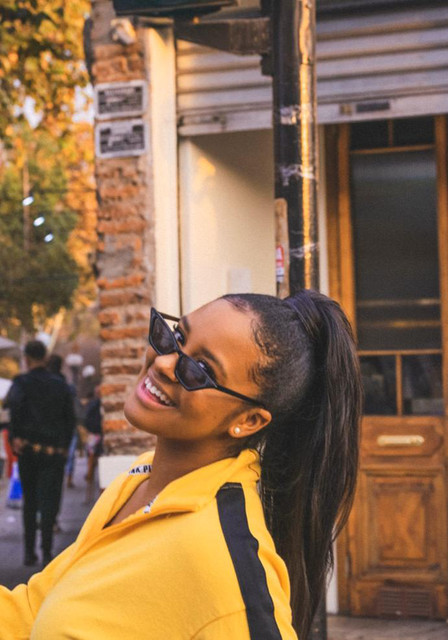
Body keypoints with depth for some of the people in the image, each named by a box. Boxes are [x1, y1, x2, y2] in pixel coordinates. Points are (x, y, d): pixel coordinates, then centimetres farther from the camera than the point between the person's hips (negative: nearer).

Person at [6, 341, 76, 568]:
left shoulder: (21, 382, -2)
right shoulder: (60, 385, 9)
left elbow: (14, 402, -24)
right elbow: (70, 418, 9)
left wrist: (14, 436, -19)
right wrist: (65, 446, 17)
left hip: (28, 449, -1)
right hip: (54, 452, 1)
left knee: (29, 501, 13)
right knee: (49, 502, -2)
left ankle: (29, 552, 15)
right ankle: (46, 552, -15)